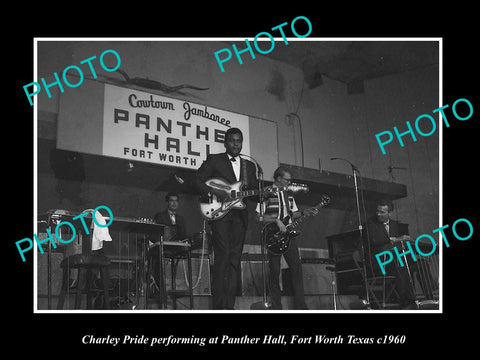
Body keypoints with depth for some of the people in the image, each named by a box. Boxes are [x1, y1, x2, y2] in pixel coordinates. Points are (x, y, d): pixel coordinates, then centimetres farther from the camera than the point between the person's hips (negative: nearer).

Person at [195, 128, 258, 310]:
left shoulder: (249, 165, 21)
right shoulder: (213, 160, 7)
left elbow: (255, 191, 19)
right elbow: (198, 180, -1)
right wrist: (217, 194, -13)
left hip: (239, 217, 5)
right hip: (219, 213, -5)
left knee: (234, 260, 2)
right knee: (223, 255, -15)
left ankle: (229, 305, 5)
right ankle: (219, 305, -13)